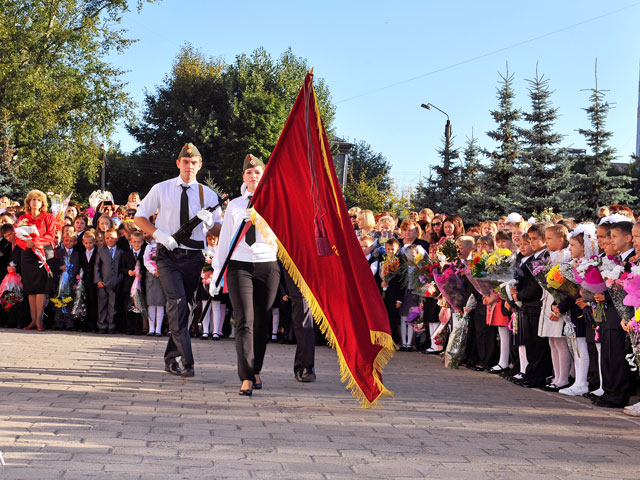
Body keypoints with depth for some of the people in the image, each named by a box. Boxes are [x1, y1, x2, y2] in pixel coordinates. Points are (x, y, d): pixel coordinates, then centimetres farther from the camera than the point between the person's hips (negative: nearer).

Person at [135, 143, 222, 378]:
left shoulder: (208, 194, 7)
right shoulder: (161, 189, 4)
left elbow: (220, 230, 8)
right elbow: (140, 217, 8)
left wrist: (209, 222, -16)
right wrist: (160, 234, -9)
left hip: (193, 256, 3)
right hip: (168, 255, -3)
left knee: (186, 306, 8)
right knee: (177, 302, -20)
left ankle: (172, 359, 22)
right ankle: (186, 362, -23)